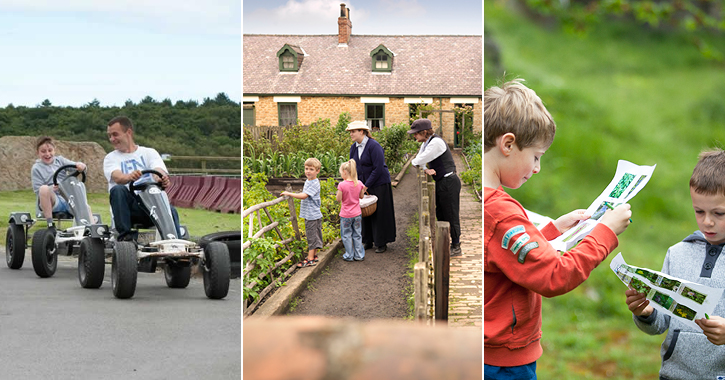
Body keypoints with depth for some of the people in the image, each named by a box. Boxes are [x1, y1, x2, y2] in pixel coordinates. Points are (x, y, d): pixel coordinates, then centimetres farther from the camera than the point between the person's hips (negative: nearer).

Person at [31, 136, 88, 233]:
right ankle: (50, 225, -32)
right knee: (44, 188, -36)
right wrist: (52, 188, -25)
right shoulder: (36, 169, 5)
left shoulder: (59, 160, 16)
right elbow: (38, 191, -4)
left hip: (67, 199, 4)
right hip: (51, 201, -4)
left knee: (86, 208, -23)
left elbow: (74, 166, 6)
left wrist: (81, 166, -20)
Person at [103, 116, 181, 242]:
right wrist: (129, 177, -36)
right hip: (129, 205, 0)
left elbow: (159, 170, -6)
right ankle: (125, 236, -30)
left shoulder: (149, 153, 16)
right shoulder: (110, 158, 14)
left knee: (170, 211, -32)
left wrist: (162, 178, -34)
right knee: (117, 190, -31)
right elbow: (117, 177, -9)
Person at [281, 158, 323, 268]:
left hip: (313, 215, -9)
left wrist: (289, 194, -25)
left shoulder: (314, 184, -19)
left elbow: (304, 196, -27)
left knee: (312, 236, -5)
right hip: (308, 215, 9)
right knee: (312, 236, 17)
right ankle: (314, 255, 26)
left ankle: (310, 259, -3)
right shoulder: (308, 181, 11)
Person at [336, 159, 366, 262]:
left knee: (346, 235, 10)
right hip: (357, 214, 4)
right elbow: (361, 196, 6)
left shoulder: (342, 185, -18)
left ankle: (349, 255, 15)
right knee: (357, 235, 14)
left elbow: (339, 199, -13)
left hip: (346, 215, -4)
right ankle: (359, 255, 20)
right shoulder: (359, 184, -5)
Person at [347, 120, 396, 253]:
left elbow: (378, 168, -20)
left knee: (379, 213, -1)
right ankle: (368, 241, 18)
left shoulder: (374, 146, -18)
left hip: (379, 184, -7)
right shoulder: (354, 147, 4)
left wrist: (366, 185, -19)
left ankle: (381, 243, 8)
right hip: (364, 184, 7)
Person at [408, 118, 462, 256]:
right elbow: (419, 160, 12)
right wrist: (426, 170, -9)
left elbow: (418, 161, -21)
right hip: (441, 183, 10)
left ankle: (456, 247, 10)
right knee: (440, 214, 16)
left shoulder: (436, 143, -22)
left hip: (449, 183, -10)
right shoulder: (426, 142, 9)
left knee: (451, 215, 0)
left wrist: (413, 161, 2)